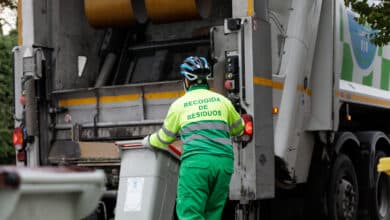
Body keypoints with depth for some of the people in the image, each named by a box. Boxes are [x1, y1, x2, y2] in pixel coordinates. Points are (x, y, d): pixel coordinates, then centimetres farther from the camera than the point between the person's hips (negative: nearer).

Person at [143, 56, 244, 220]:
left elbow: (164, 138, 21)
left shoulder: (179, 104, 10)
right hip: (224, 161, 4)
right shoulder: (222, 100, 16)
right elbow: (238, 129, 32)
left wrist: (149, 141, 42)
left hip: (196, 161, -4)